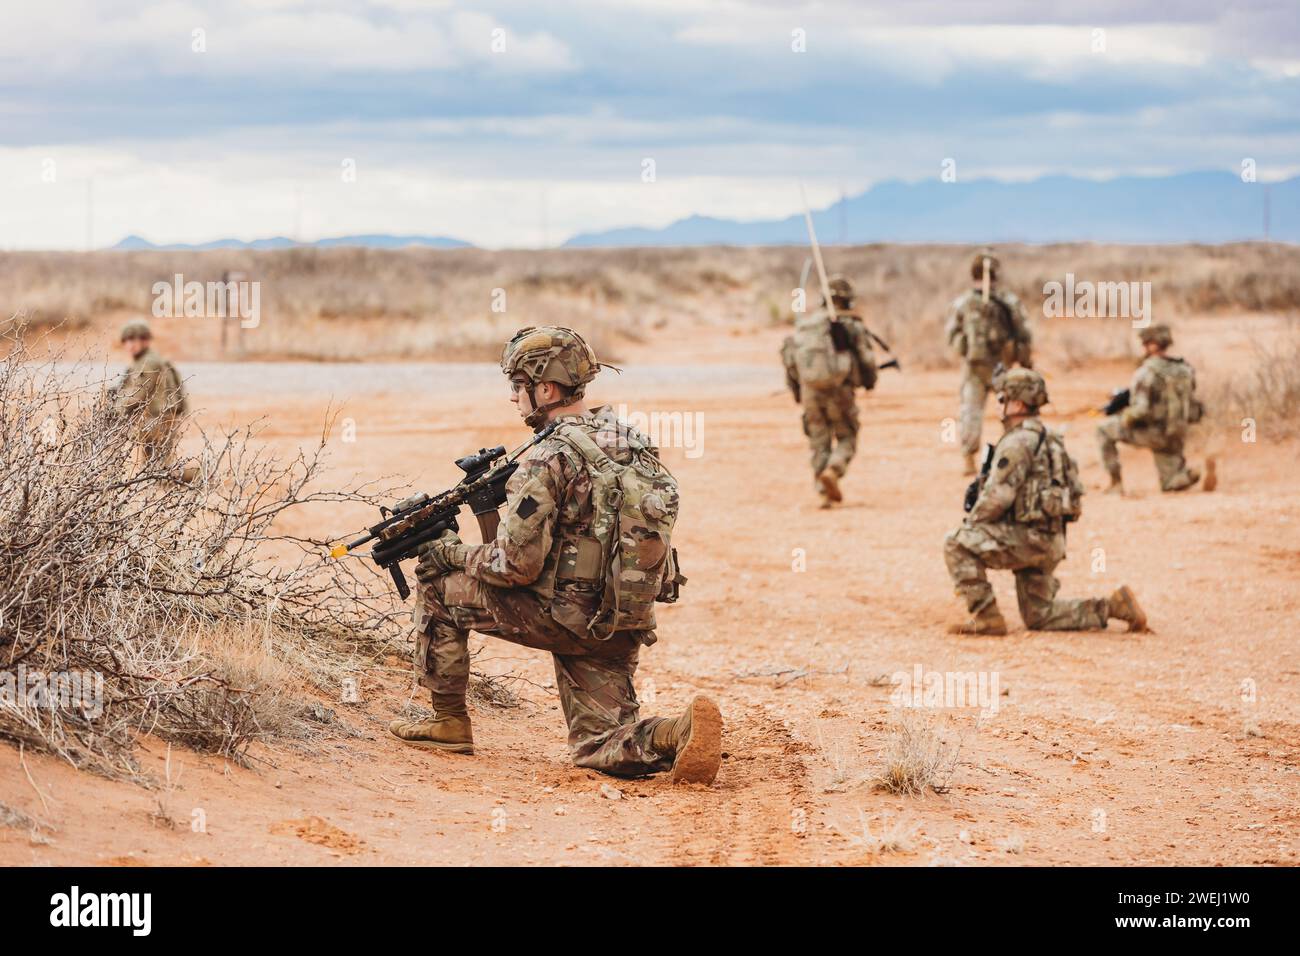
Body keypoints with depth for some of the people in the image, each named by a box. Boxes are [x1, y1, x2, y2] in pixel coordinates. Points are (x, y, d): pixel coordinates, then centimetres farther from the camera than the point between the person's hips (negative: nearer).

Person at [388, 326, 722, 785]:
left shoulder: (548, 461, -16)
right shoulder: (632, 441, 9)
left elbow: (516, 566, -17)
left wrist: (453, 553, 0)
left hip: (566, 618, -7)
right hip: (626, 624, 7)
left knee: (440, 584, 11)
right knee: (602, 748, 13)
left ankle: (449, 722, 16)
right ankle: (681, 732, -16)